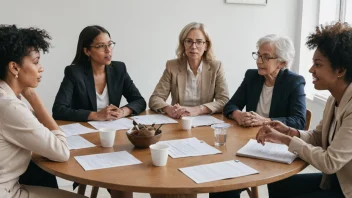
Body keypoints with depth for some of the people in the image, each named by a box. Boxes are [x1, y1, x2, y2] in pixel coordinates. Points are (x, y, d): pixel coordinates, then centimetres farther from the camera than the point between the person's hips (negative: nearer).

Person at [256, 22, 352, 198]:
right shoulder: (334, 99, 2)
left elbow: (330, 162, -28)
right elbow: (317, 137, 11)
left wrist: (287, 140, -18)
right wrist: (290, 131, -8)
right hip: (335, 179, 8)